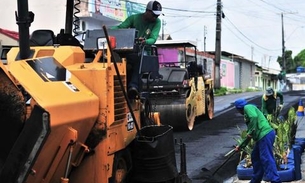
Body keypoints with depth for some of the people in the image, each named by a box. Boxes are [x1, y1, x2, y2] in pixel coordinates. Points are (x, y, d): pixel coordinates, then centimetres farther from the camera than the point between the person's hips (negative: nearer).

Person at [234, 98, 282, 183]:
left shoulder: (247, 107, 1)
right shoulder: (247, 113, 29)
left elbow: (254, 117, -22)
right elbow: (249, 134, 34)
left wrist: (251, 132, -15)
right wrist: (241, 146, 40)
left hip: (265, 135, -10)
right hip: (263, 136, 10)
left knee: (266, 159, -11)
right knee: (255, 156, 20)